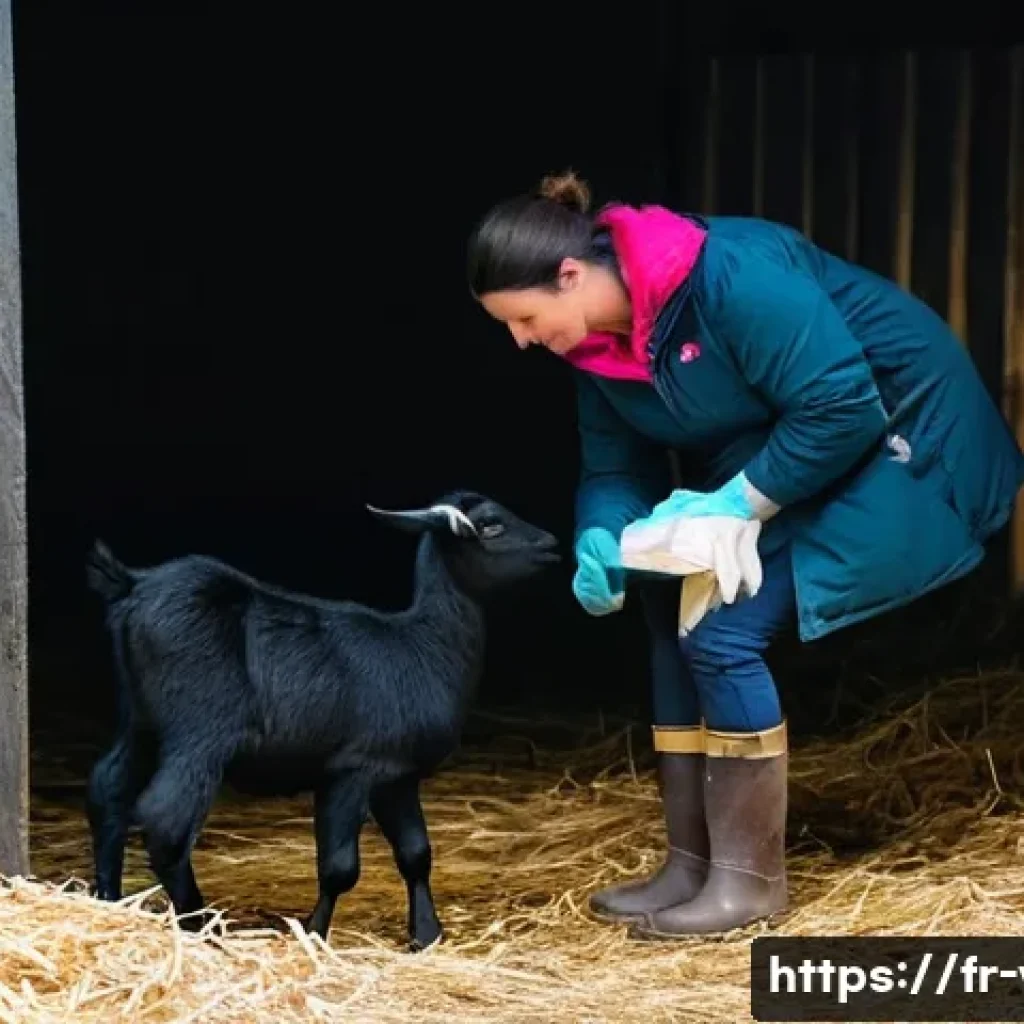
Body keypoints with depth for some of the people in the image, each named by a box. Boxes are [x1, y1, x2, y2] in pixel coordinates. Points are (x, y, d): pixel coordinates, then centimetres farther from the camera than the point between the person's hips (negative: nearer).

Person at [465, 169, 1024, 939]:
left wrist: (735, 503, -29)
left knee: (724, 632, -16)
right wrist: (599, 542, -20)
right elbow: (614, 468, 1)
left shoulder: (732, 275, -32)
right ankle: (692, 866, 9)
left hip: (894, 436, -9)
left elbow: (846, 409, -31)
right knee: (675, 615, 2)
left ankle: (750, 879, -6)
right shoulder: (597, 342, -4)